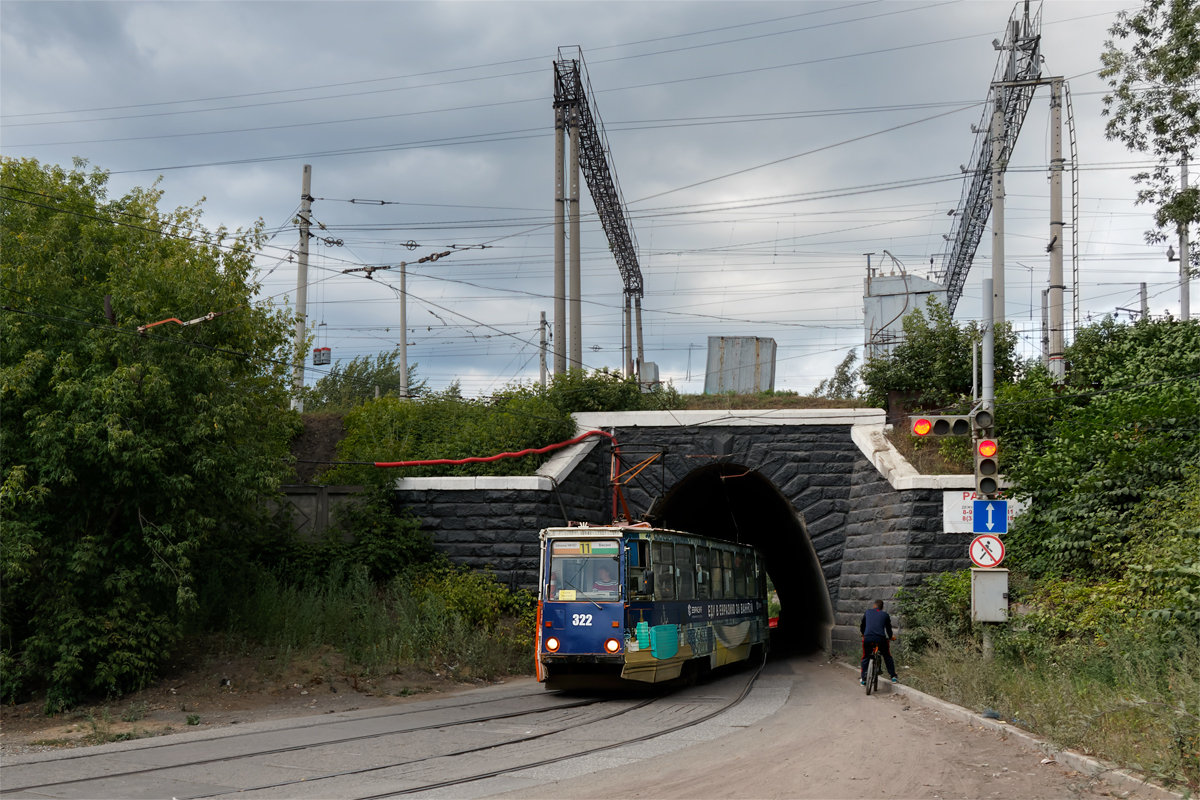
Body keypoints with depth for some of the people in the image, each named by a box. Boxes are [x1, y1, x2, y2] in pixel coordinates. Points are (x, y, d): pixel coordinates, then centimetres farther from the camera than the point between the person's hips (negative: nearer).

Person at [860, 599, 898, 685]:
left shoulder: (867, 612, 18)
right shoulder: (885, 615, 16)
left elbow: (862, 625, 27)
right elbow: (888, 628, 24)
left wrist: (863, 634, 47)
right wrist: (891, 637, 45)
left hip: (868, 638, 0)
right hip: (881, 639, 0)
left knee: (865, 657, 20)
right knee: (887, 656, 22)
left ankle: (863, 679, 18)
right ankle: (893, 676, 21)